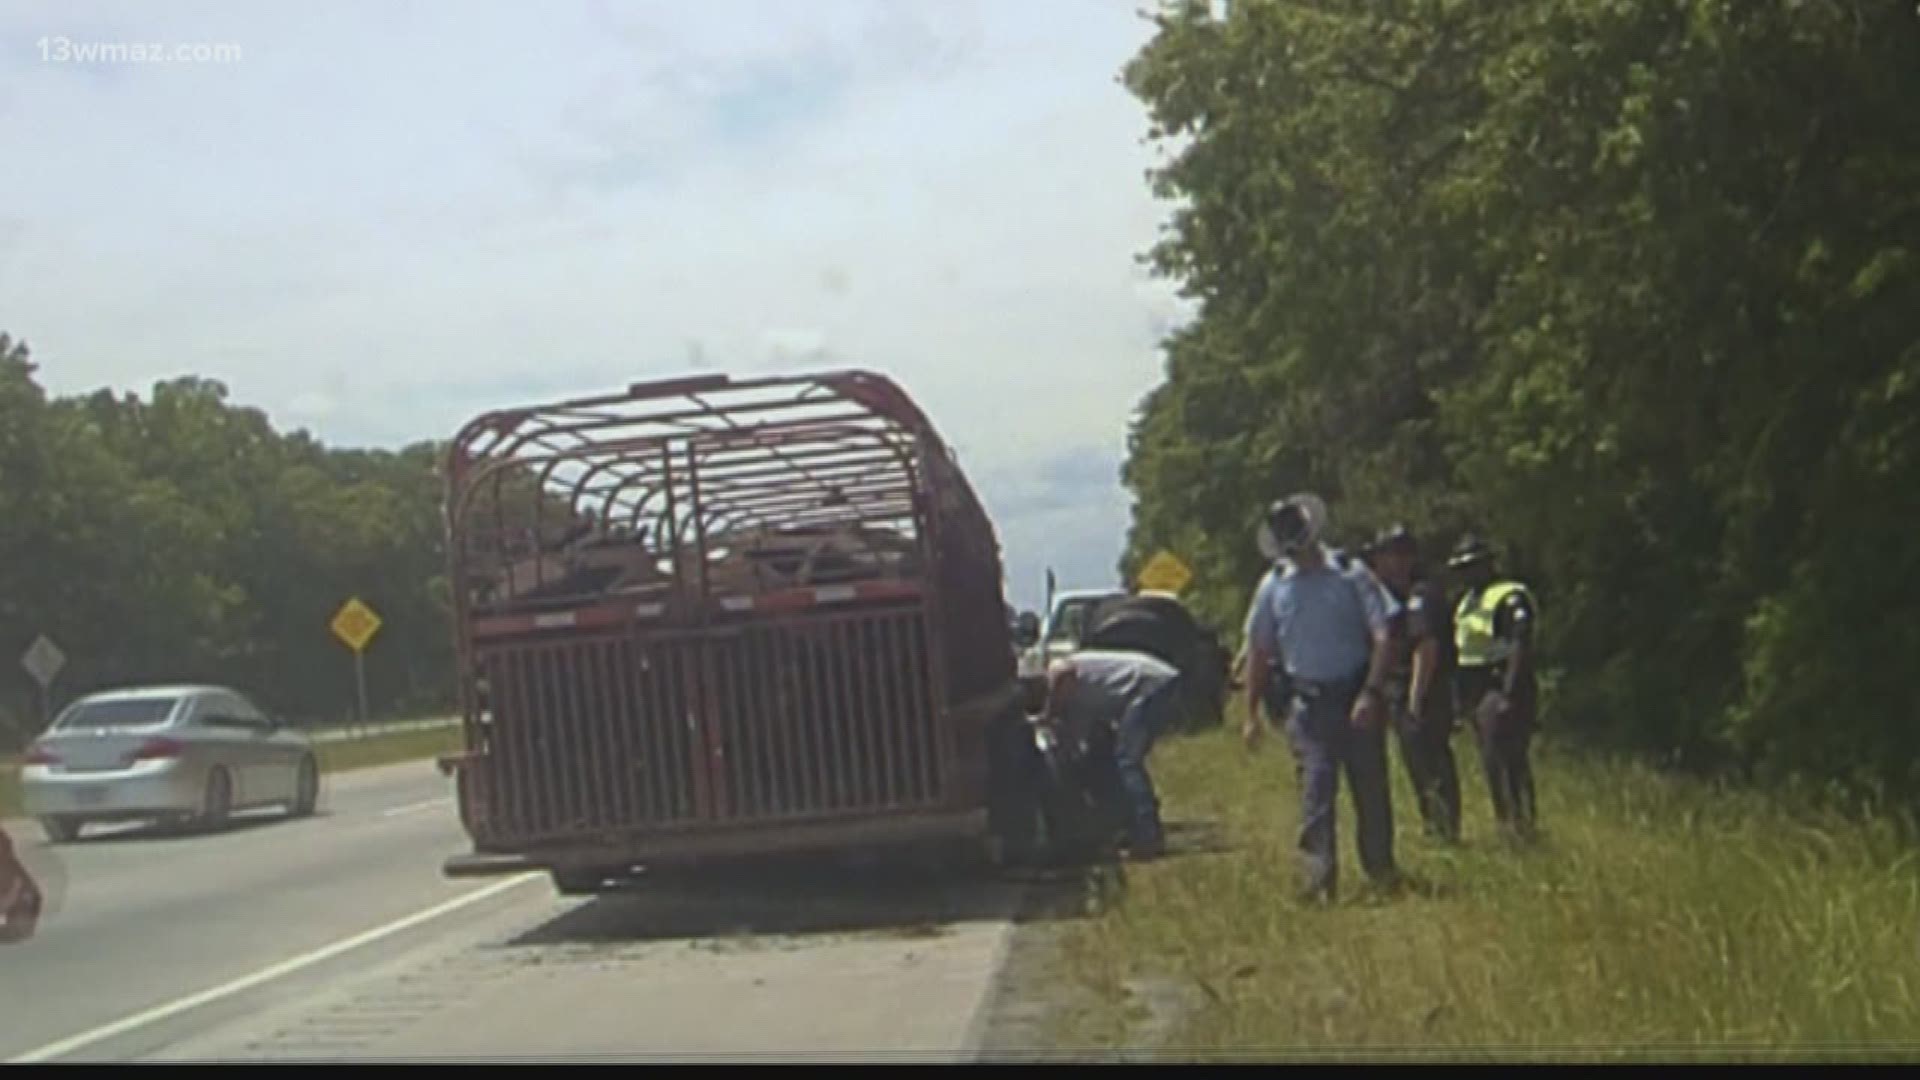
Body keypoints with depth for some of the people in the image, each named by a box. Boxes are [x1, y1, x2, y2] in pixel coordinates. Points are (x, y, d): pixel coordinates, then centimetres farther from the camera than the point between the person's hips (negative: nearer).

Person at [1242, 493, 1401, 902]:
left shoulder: (1351, 574, -2)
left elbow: (1382, 635, -5)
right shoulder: (1273, 585, 5)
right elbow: (1258, 652, 11)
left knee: (1371, 785, 7)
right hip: (1307, 702, 1)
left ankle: (1381, 869, 24)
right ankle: (1320, 876, -7)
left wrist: (1371, 693, -16)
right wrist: (1251, 714, 9)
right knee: (1316, 786, -8)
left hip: (1356, 697, 0)